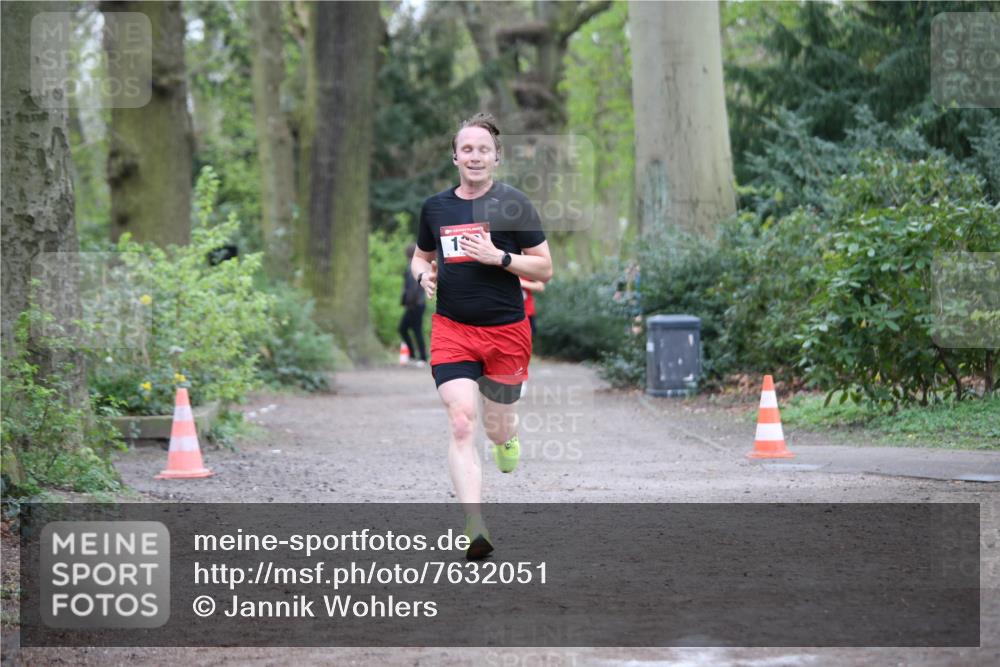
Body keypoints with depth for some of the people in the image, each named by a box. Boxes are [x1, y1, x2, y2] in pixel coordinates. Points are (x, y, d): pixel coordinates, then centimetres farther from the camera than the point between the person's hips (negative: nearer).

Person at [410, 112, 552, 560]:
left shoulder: (513, 204, -4)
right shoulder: (435, 207, 7)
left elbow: (544, 268, -3)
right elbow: (421, 255, 24)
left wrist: (499, 257, -18)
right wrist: (424, 274, 0)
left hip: (506, 331, -1)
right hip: (452, 329, 1)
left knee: (496, 428, 10)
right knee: (461, 424, -16)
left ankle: (508, 438, 51)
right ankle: (475, 529, -22)